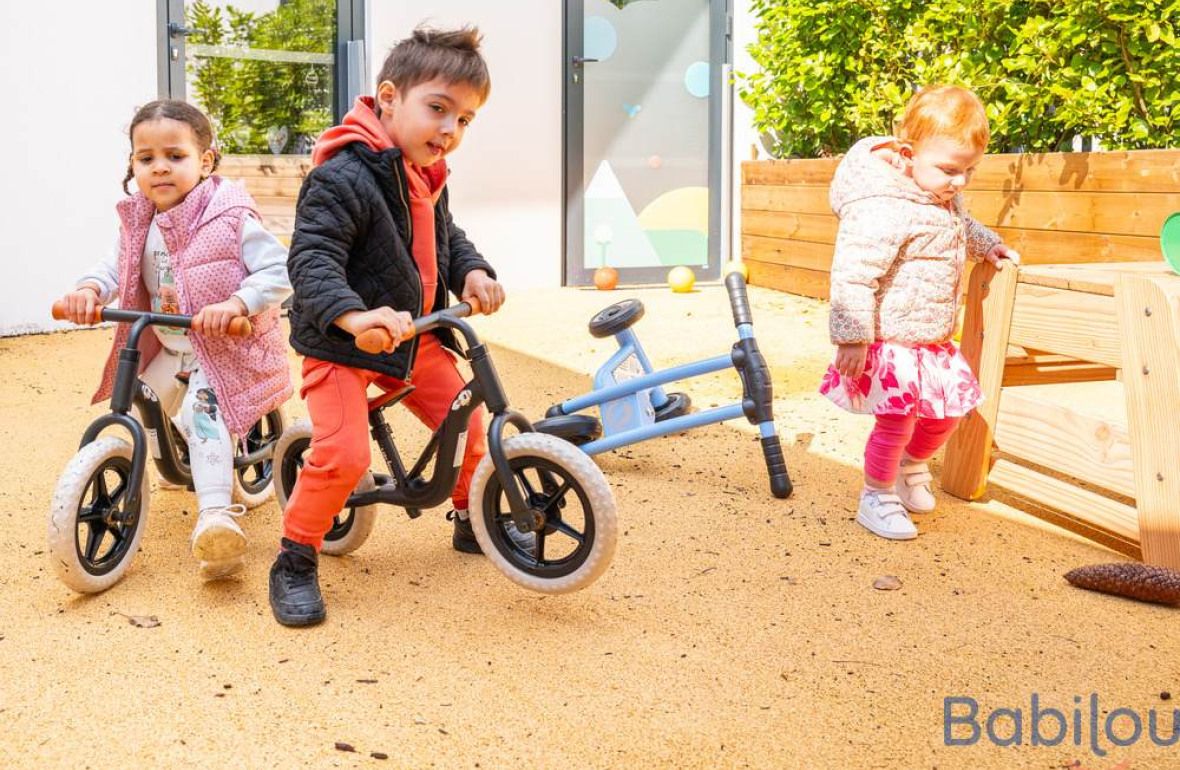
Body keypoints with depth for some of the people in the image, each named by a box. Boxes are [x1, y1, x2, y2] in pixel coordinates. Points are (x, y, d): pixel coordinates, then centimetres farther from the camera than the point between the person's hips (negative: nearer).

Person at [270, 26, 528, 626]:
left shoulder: (425, 178, 7)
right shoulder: (343, 178, -23)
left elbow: (446, 239, 21)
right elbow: (311, 259, -31)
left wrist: (472, 273, -1)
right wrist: (354, 316, -48)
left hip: (414, 337, 8)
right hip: (340, 346, -8)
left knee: (467, 422, 10)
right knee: (342, 454, -22)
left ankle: (471, 519, 36)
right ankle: (295, 560, -1)